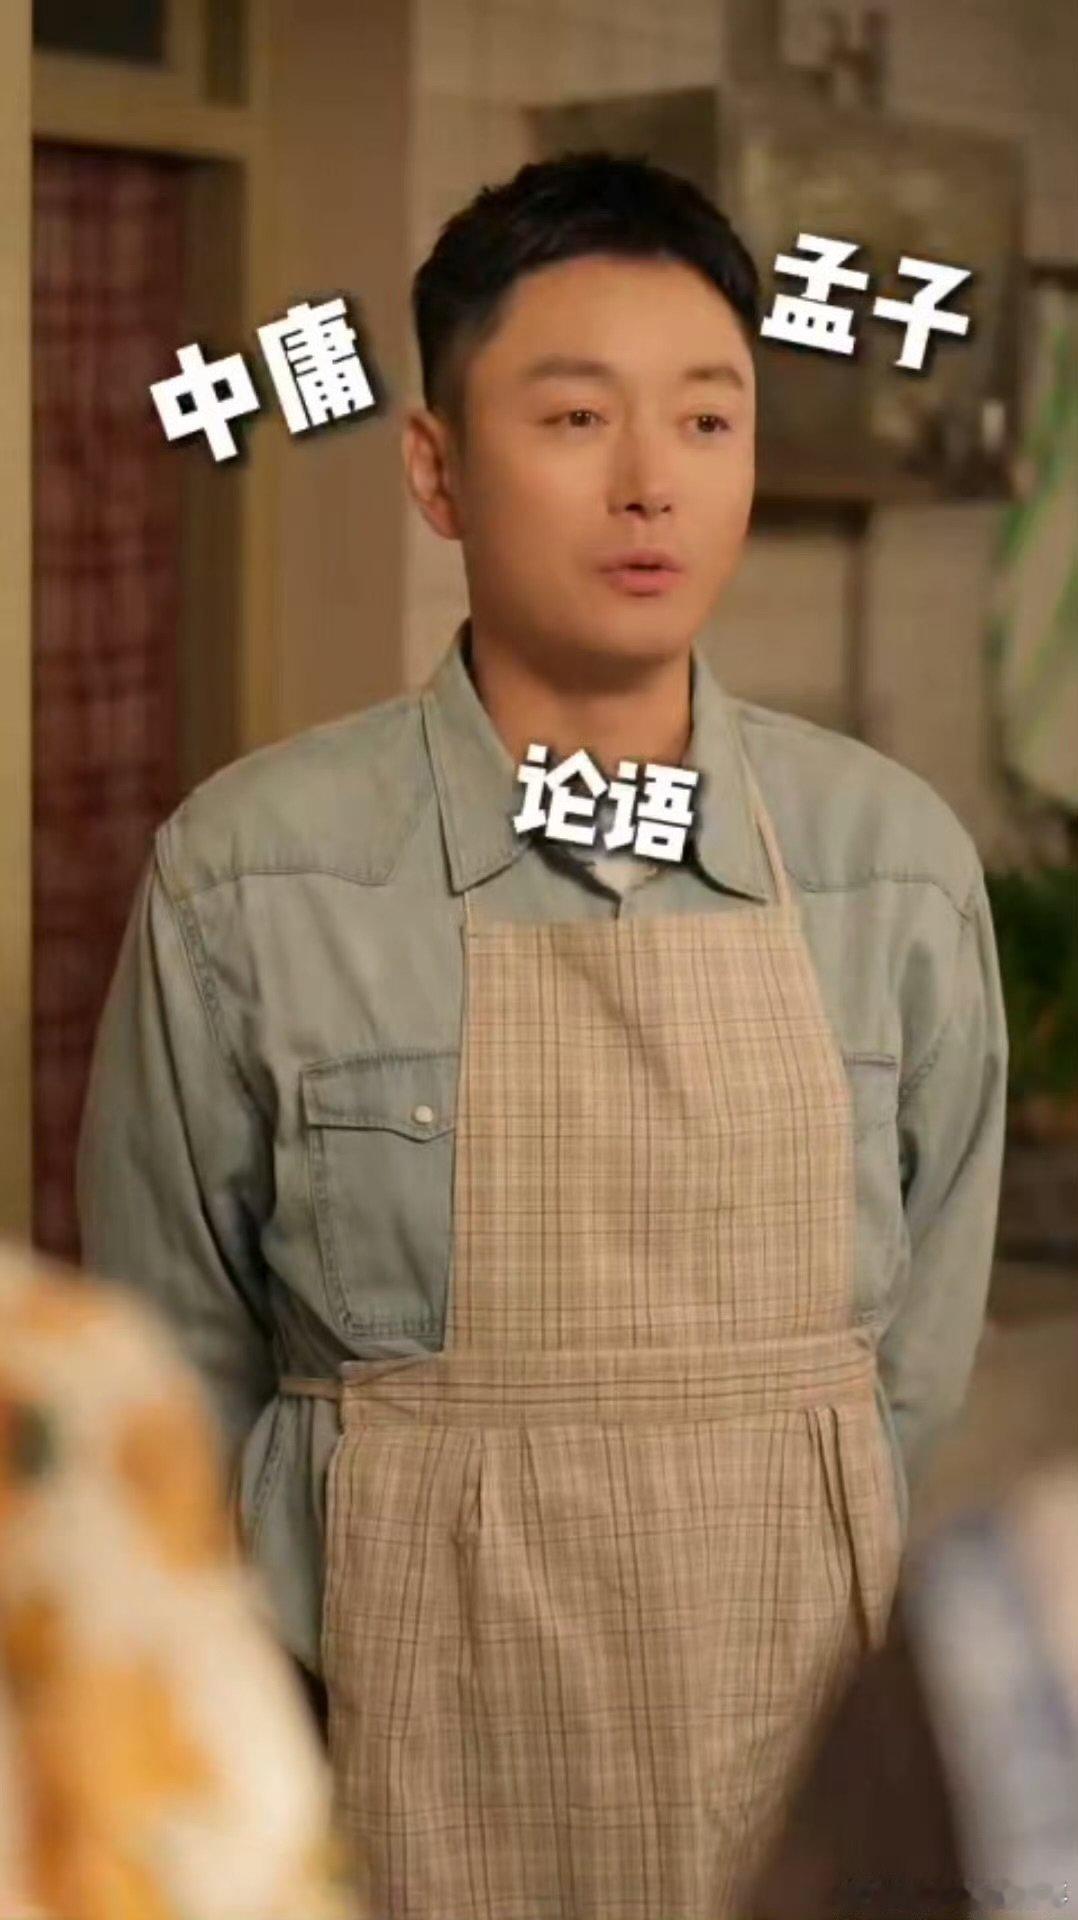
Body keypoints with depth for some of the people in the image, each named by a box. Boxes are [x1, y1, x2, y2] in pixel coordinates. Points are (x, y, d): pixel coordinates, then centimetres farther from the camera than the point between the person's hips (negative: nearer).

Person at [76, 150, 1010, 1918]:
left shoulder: (902, 859, -3)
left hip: (810, 1767, 2)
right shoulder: (248, 873, -9)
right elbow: (173, 1372, 0)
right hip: (404, 1772, -2)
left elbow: (928, 1371, 5)